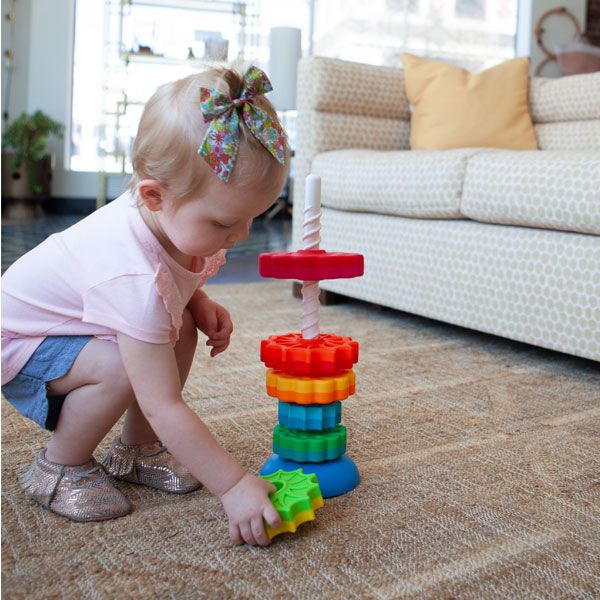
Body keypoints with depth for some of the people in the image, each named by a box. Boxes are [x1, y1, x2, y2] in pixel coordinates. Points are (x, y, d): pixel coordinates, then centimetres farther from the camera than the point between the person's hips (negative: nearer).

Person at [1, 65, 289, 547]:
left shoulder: (170, 214, -17)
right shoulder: (135, 280, -42)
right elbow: (165, 408, -39)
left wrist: (200, 303, -9)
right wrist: (234, 486, -36)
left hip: (66, 315, 8)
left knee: (181, 332, -5)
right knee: (121, 367, -33)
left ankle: (136, 449, 10)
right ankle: (59, 470, -6)